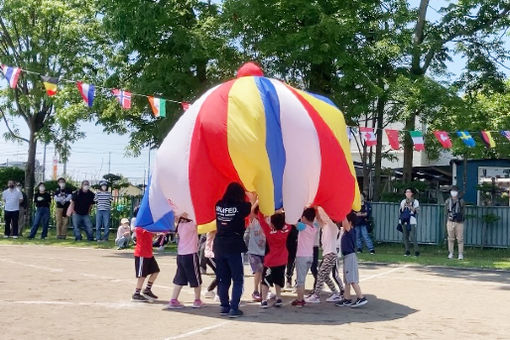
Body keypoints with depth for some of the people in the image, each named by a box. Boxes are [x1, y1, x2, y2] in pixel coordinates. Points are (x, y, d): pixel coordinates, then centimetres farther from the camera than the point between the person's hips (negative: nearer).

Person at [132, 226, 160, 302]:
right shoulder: (139, 228, -17)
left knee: (156, 271, 12)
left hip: (149, 254, 9)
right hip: (141, 255, -9)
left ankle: (147, 290, 24)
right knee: (142, 275, -3)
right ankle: (136, 294, 8)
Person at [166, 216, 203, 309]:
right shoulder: (191, 224, -14)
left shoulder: (180, 225, 4)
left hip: (180, 254, 6)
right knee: (196, 279, 9)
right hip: (191, 255, -6)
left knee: (179, 279, 11)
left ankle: (173, 300, 7)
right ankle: (197, 301, 17)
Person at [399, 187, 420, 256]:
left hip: (412, 222, -4)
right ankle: (407, 251, 9)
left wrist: (410, 207, -14)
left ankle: (417, 251, -6)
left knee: (413, 237, -13)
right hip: (404, 221, 4)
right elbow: (400, 211, 15)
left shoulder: (415, 201, 5)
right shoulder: (403, 201, 17)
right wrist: (403, 206, -3)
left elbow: (417, 211, -4)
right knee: (405, 237, 1)